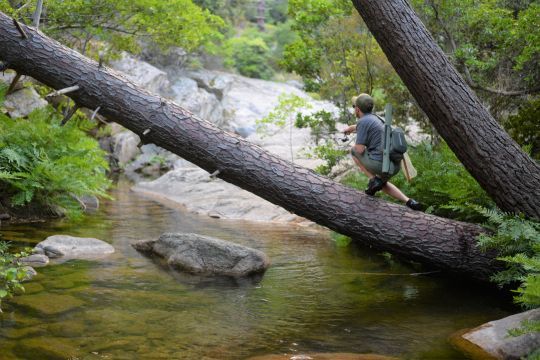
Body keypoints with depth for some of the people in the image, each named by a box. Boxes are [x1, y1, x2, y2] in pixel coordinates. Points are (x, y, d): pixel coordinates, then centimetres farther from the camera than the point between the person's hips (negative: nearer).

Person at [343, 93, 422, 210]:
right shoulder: (374, 118, 19)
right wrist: (352, 128, 63)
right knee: (382, 182, 37)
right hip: (394, 165, 8)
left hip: (380, 164, -8)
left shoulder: (363, 122, -8)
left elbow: (360, 150, -14)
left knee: (354, 150, 16)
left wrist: (357, 144, 10)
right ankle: (408, 201, 15)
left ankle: (373, 180, 4)